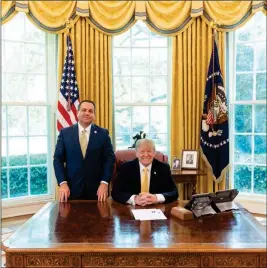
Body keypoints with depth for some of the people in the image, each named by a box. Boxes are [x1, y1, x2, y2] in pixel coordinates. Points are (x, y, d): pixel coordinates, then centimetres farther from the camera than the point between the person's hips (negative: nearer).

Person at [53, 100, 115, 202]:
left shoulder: (103, 133, 1)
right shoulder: (65, 133, 2)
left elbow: (110, 159, -1)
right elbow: (58, 159, 1)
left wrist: (104, 183, -11)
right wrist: (62, 183, -10)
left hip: (96, 189, 0)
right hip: (72, 188, 0)